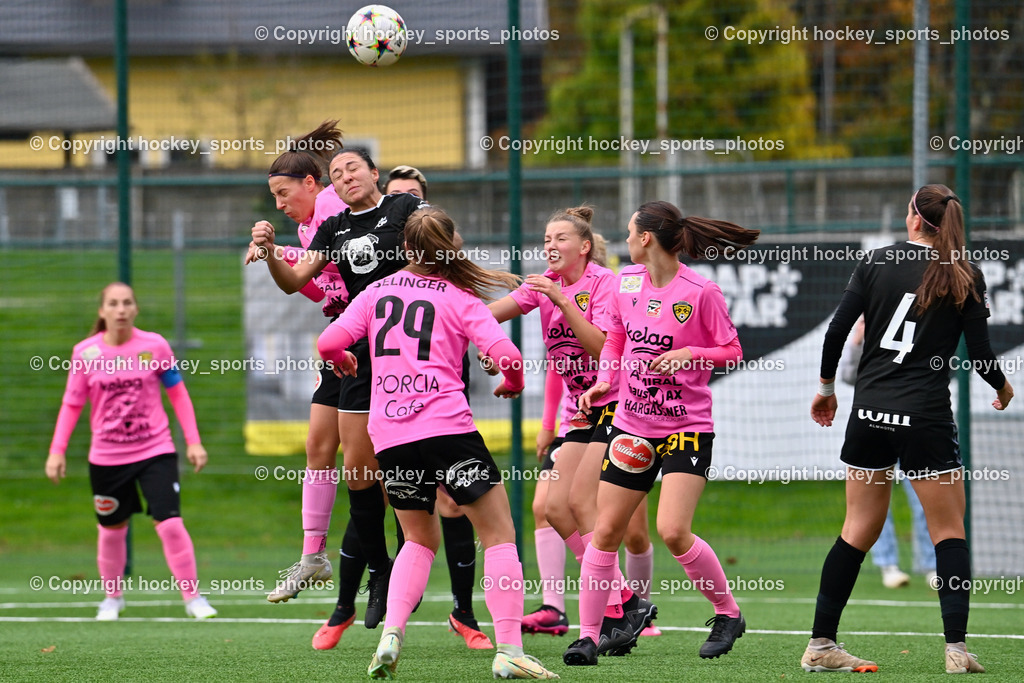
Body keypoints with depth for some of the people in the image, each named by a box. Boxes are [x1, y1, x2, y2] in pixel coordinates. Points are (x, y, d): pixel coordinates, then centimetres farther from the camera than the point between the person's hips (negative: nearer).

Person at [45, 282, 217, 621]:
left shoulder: (155, 346, -6)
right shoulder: (85, 353, -5)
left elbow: (178, 393, 4)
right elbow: (72, 404, 3)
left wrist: (193, 441, 1)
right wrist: (57, 450, -3)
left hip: (155, 450, -1)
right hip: (106, 456, 1)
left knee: (170, 523, -14)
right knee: (112, 529, 13)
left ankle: (193, 596, -1)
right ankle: (113, 596, 35)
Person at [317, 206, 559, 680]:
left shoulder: (378, 292, 13)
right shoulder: (461, 299, 5)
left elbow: (328, 343, 5)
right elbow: (507, 356, -7)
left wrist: (342, 360, 29)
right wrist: (512, 385, 16)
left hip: (389, 437, 4)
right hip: (446, 427, -4)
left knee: (420, 540, 22)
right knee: (499, 533, 4)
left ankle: (391, 636, 0)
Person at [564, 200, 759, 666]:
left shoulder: (700, 291, -13)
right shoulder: (626, 282, 4)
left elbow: (732, 351, -6)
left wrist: (690, 354, -23)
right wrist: (604, 382, 2)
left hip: (687, 427, -6)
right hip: (632, 425, 6)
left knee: (673, 532, -18)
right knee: (605, 531, 2)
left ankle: (728, 613, 3)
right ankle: (587, 635, 10)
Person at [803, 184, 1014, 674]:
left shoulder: (875, 263, 3)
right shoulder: (964, 278, -2)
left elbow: (836, 331, 1)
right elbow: (980, 353, -2)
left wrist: (826, 387, 16)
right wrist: (1002, 387, 19)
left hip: (869, 413, 3)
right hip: (926, 419, -3)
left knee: (859, 530, 11)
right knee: (949, 532, 4)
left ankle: (820, 645, 11)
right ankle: (956, 648, -7)